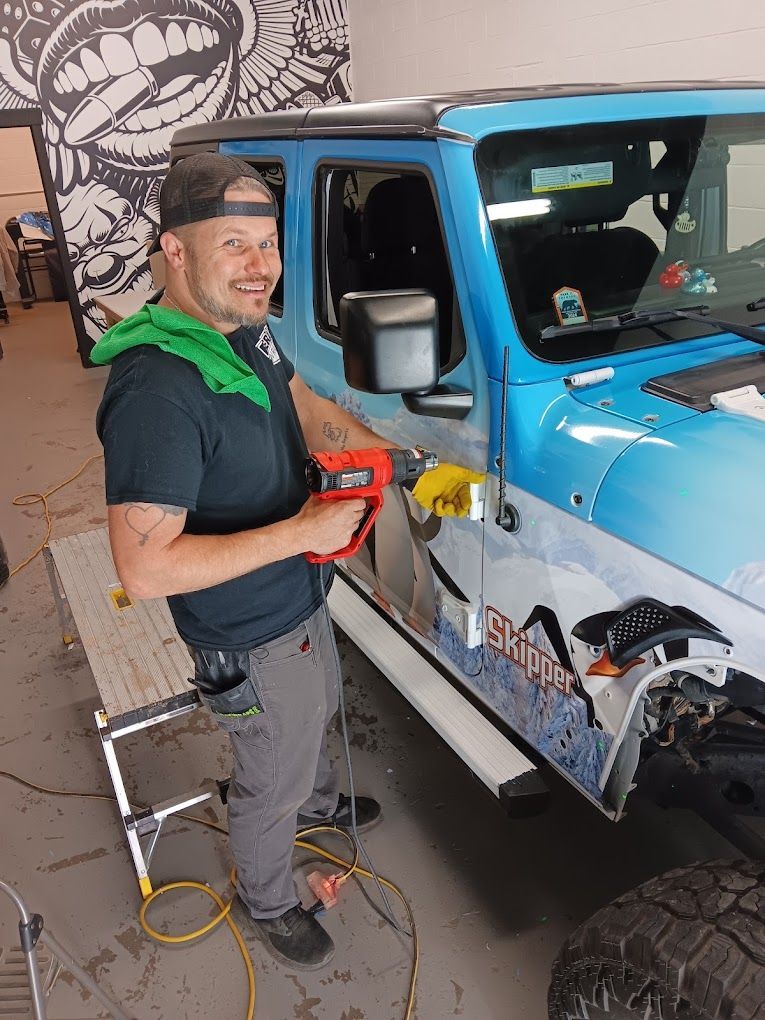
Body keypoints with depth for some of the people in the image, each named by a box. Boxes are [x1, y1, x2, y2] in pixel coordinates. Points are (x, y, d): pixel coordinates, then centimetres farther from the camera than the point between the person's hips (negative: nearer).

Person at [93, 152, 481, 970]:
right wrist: (302, 531, -32)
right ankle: (267, 903, 49)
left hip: (300, 598, 9)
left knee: (316, 718, 35)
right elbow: (144, 570, -35)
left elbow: (306, 410, 7)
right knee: (271, 785, 18)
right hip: (251, 641, -8)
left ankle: (320, 801, 67)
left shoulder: (244, 325, -7)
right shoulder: (156, 390, -35)